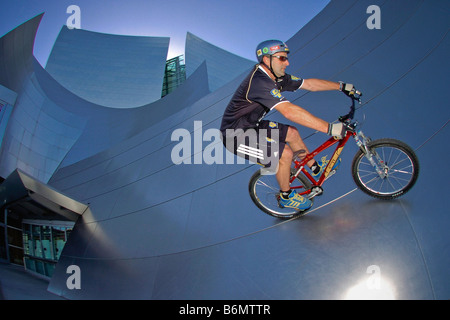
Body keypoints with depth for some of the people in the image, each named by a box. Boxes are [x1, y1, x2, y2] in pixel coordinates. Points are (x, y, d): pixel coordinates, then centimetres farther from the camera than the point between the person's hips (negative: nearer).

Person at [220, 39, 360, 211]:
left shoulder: (277, 77, 0)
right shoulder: (259, 82, -30)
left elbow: (308, 84, 9)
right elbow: (290, 111, -40)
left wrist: (342, 86, 5)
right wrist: (329, 128, -41)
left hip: (251, 125, 9)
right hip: (236, 136, -9)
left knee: (291, 132, 12)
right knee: (285, 153, -15)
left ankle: (316, 168, 32)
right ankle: (286, 197, 9)